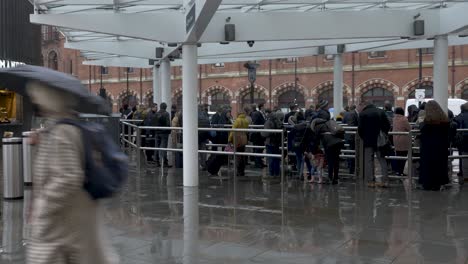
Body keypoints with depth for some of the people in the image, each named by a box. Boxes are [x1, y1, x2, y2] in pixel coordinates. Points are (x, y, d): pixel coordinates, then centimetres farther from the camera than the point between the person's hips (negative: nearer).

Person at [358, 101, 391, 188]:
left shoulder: (363, 114, -7)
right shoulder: (381, 112, 6)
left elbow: (360, 129, -9)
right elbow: (387, 125, 5)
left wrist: (362, 137, 7)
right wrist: (384, 134, 17)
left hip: (368, 141, -4)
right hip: (380, 140, 4)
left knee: (369, 161, 3)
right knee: (382, 159, 11)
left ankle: (371, 181, 1)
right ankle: (385, 181, 8)